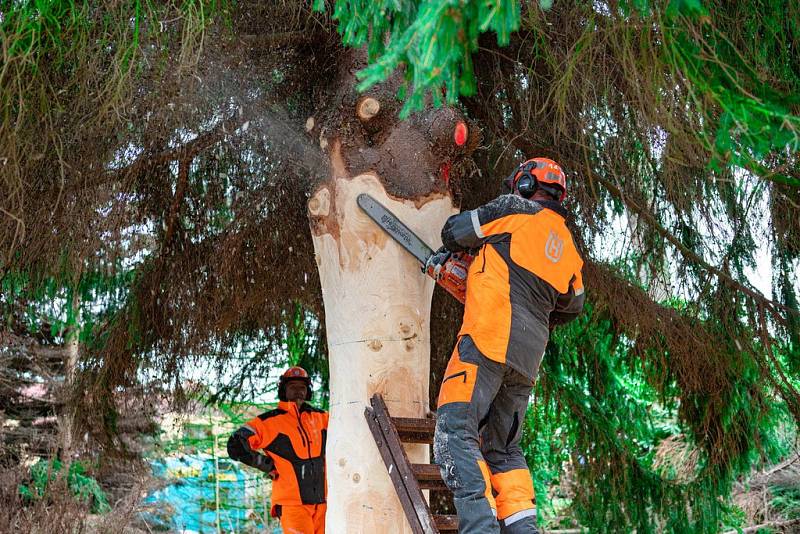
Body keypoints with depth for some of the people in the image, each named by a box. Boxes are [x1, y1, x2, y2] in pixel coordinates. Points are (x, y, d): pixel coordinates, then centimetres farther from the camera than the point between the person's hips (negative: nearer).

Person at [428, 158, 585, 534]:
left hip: (491, 335, -7)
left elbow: (455, 230, 13)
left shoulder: (515, 209, 7)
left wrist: (448, 249, 34)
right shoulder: (568, 249, 26)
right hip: (530, 354, 8)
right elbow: (572, 306, 36)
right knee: (503, 448, 15)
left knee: (456, 432, -14)